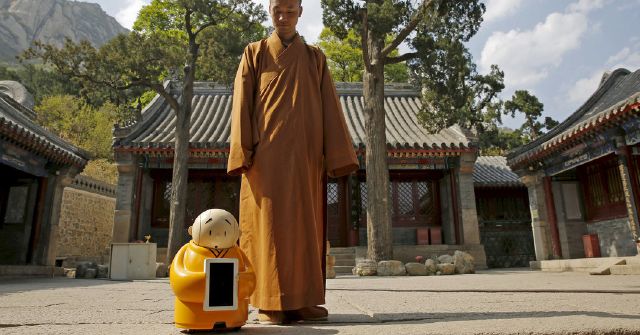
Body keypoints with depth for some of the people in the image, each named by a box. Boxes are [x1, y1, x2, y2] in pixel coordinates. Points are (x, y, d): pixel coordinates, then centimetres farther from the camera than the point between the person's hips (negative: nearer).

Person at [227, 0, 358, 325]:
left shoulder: (315, 57, 18)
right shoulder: (254, 53, 14)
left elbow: (330, 107, 9)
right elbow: (242, 104, 4)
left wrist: (338, 154, -3)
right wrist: (243, 152, -10)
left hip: (305, 155, 2)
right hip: (266, 154, -2)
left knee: (304, 224, 1)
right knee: (269, 223, -5)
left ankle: (302, 300, 7)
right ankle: (270, 302, -1)